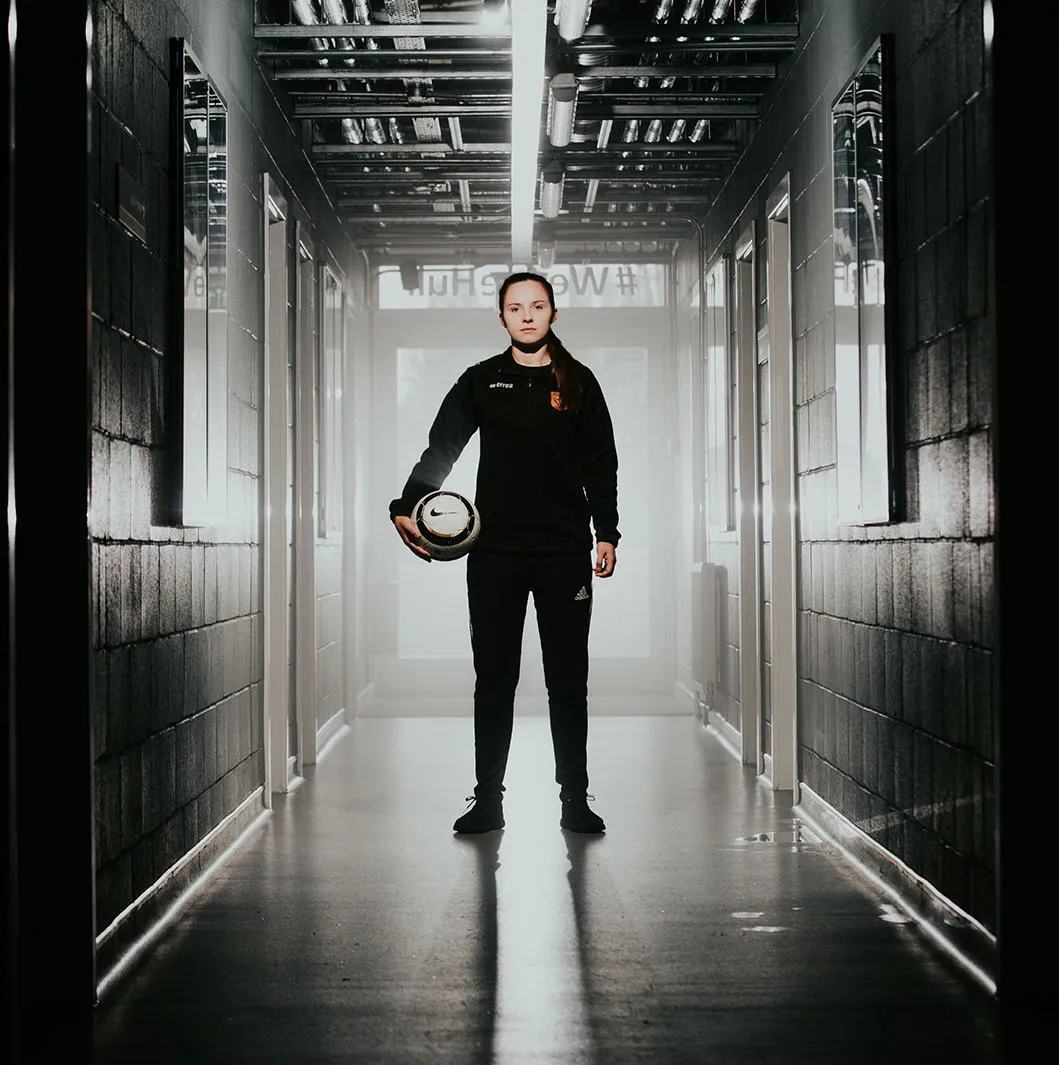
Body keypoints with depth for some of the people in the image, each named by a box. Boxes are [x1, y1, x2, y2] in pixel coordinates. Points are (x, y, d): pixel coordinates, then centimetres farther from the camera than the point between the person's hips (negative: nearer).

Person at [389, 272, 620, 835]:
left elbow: (601, 464, 9)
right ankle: (487, 799, 10)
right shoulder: (480, 381, 8)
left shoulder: (578, 382, 9)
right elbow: (440, 450, 3)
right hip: (494, 552, 0)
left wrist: (606, 534, 1)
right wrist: (405, 508, -12)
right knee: (493, 678, 3)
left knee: (568, 678, 3)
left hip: (566, 551, 0)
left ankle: (575, 799, 11)